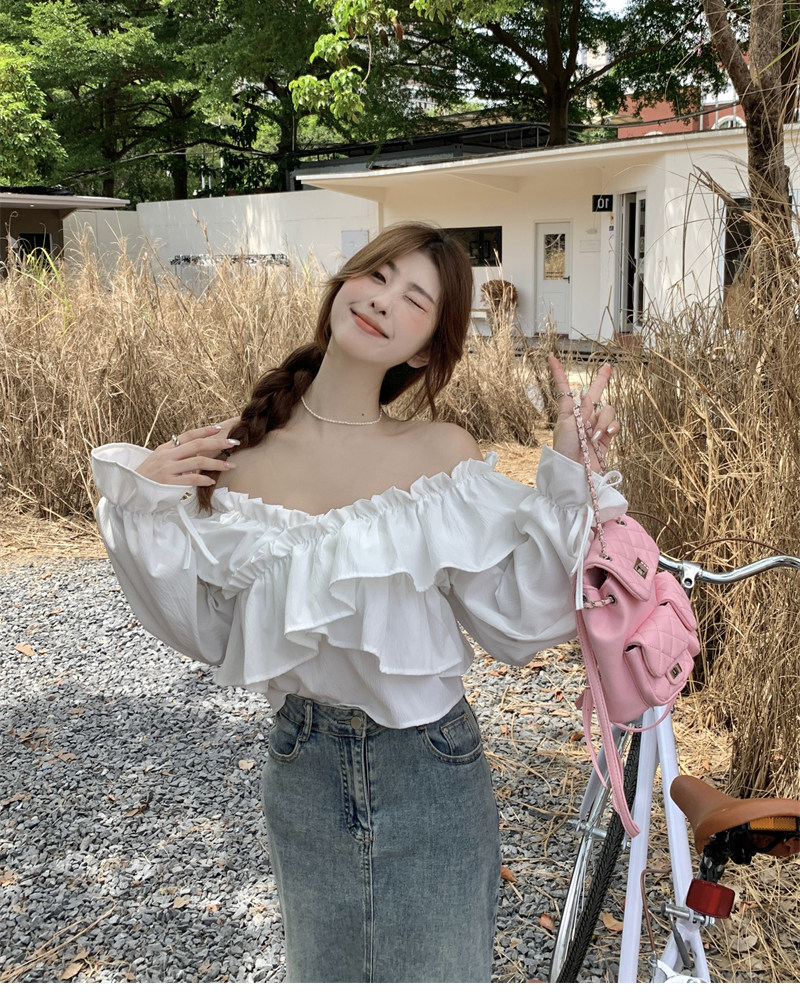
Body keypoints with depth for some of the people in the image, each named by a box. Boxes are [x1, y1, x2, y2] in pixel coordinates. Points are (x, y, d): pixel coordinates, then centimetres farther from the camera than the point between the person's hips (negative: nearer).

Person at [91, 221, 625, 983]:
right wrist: (146, 510, -13)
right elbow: (209, 634, -3)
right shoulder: (237, 455, -9)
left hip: (433, 772, -1)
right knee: (322, 974, 25)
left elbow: (517, 623, -12)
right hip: (304, 770, 2)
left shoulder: (445, 455, -13)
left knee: (445, 973, 19)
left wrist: (569, 476, -18)